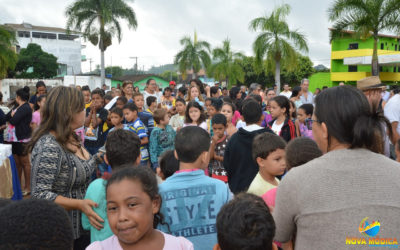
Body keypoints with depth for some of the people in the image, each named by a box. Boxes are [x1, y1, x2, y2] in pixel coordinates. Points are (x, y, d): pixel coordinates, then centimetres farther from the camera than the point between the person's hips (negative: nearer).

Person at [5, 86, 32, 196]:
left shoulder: (26, 108, -14)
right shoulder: (17, 106, 15)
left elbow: (13, 120, -19)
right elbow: (6, 118, 10)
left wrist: (12, 117, 0)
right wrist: (12, 116, -7)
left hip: (22, 139, -8)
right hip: (14, 138, 8)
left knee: (25, 163, 0)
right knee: (16, 163, 13)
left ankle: (28, 187, 8)